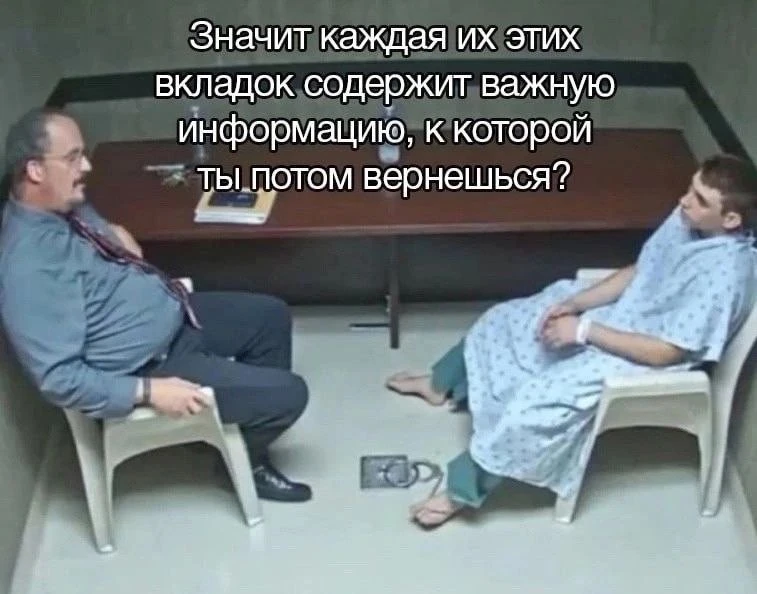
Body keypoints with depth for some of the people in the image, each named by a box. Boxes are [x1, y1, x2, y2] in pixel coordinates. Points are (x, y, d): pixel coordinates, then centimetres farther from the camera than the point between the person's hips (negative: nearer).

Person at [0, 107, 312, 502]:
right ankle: (242, 460, 23)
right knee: (289, 394, -9)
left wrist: (118, 237, 2)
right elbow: (59, 377, -30)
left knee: (272, 317, 18)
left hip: (172, 312, 10)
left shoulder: (68, 204, -3)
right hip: (146, 366, -9)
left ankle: (250, 435, 32)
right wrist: (149, 391, -28)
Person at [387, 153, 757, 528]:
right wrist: (576, 303, -6)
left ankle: (464, 491, -2)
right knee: (502, 319, 12)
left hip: (639, 359, -8)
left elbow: (666, 352, -28)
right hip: (618, 312, 9)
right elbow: (637, 272, 6)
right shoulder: (687, 219, -8)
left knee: (535, 403, -23)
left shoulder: (725, 275, -32)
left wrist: (585, 329, -24)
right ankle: (442, 384, 38)